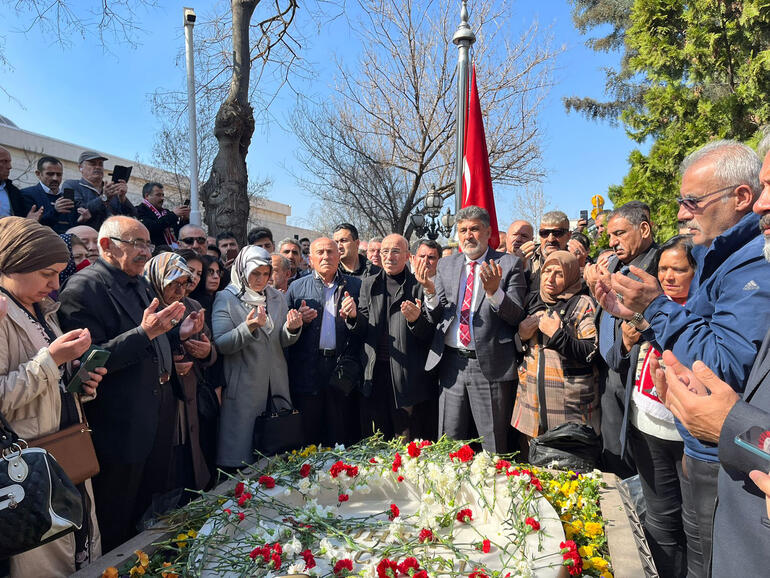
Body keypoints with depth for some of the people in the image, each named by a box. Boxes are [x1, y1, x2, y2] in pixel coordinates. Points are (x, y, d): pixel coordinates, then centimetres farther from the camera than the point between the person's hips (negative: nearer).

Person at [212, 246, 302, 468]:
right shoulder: (225, 298, -3)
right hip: (243, 387, -4)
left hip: (276, 384, 4)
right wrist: (248, 327, -28)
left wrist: (292, 328, -14)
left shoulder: (276, 297, 10)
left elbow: (283, 341, 8)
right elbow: (220, 345, -12)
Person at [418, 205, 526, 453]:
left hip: (490, 365, -3)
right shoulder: (446, 264, 10)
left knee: (494, 448, 8)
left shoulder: (510, 264, -1)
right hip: (452, 364, 4)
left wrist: (493, 291, -25)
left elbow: (516, 316, -7)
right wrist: (430, 291, -12)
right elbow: (436, 317, 8)